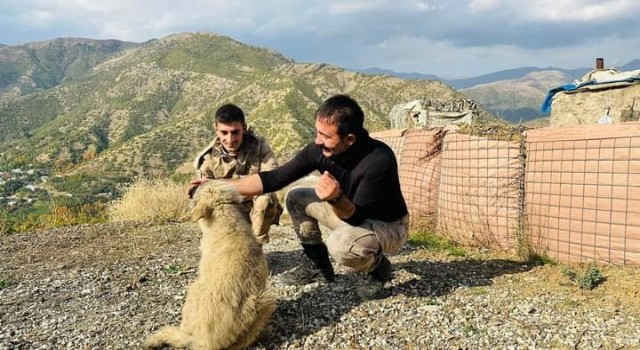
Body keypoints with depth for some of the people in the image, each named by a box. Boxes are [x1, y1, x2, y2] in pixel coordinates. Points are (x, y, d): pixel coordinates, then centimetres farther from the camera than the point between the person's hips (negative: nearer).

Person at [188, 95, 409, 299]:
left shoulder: (379, 159, -34)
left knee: (340, 244, -35)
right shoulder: (320, 150, -17)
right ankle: (317, 266, 12)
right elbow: (275, 179, -14)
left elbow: (356, 217, -32)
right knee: (296, 198, -1)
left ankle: (380, 268, -2)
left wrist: (336, 198, -53)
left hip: (388, 225, -6)